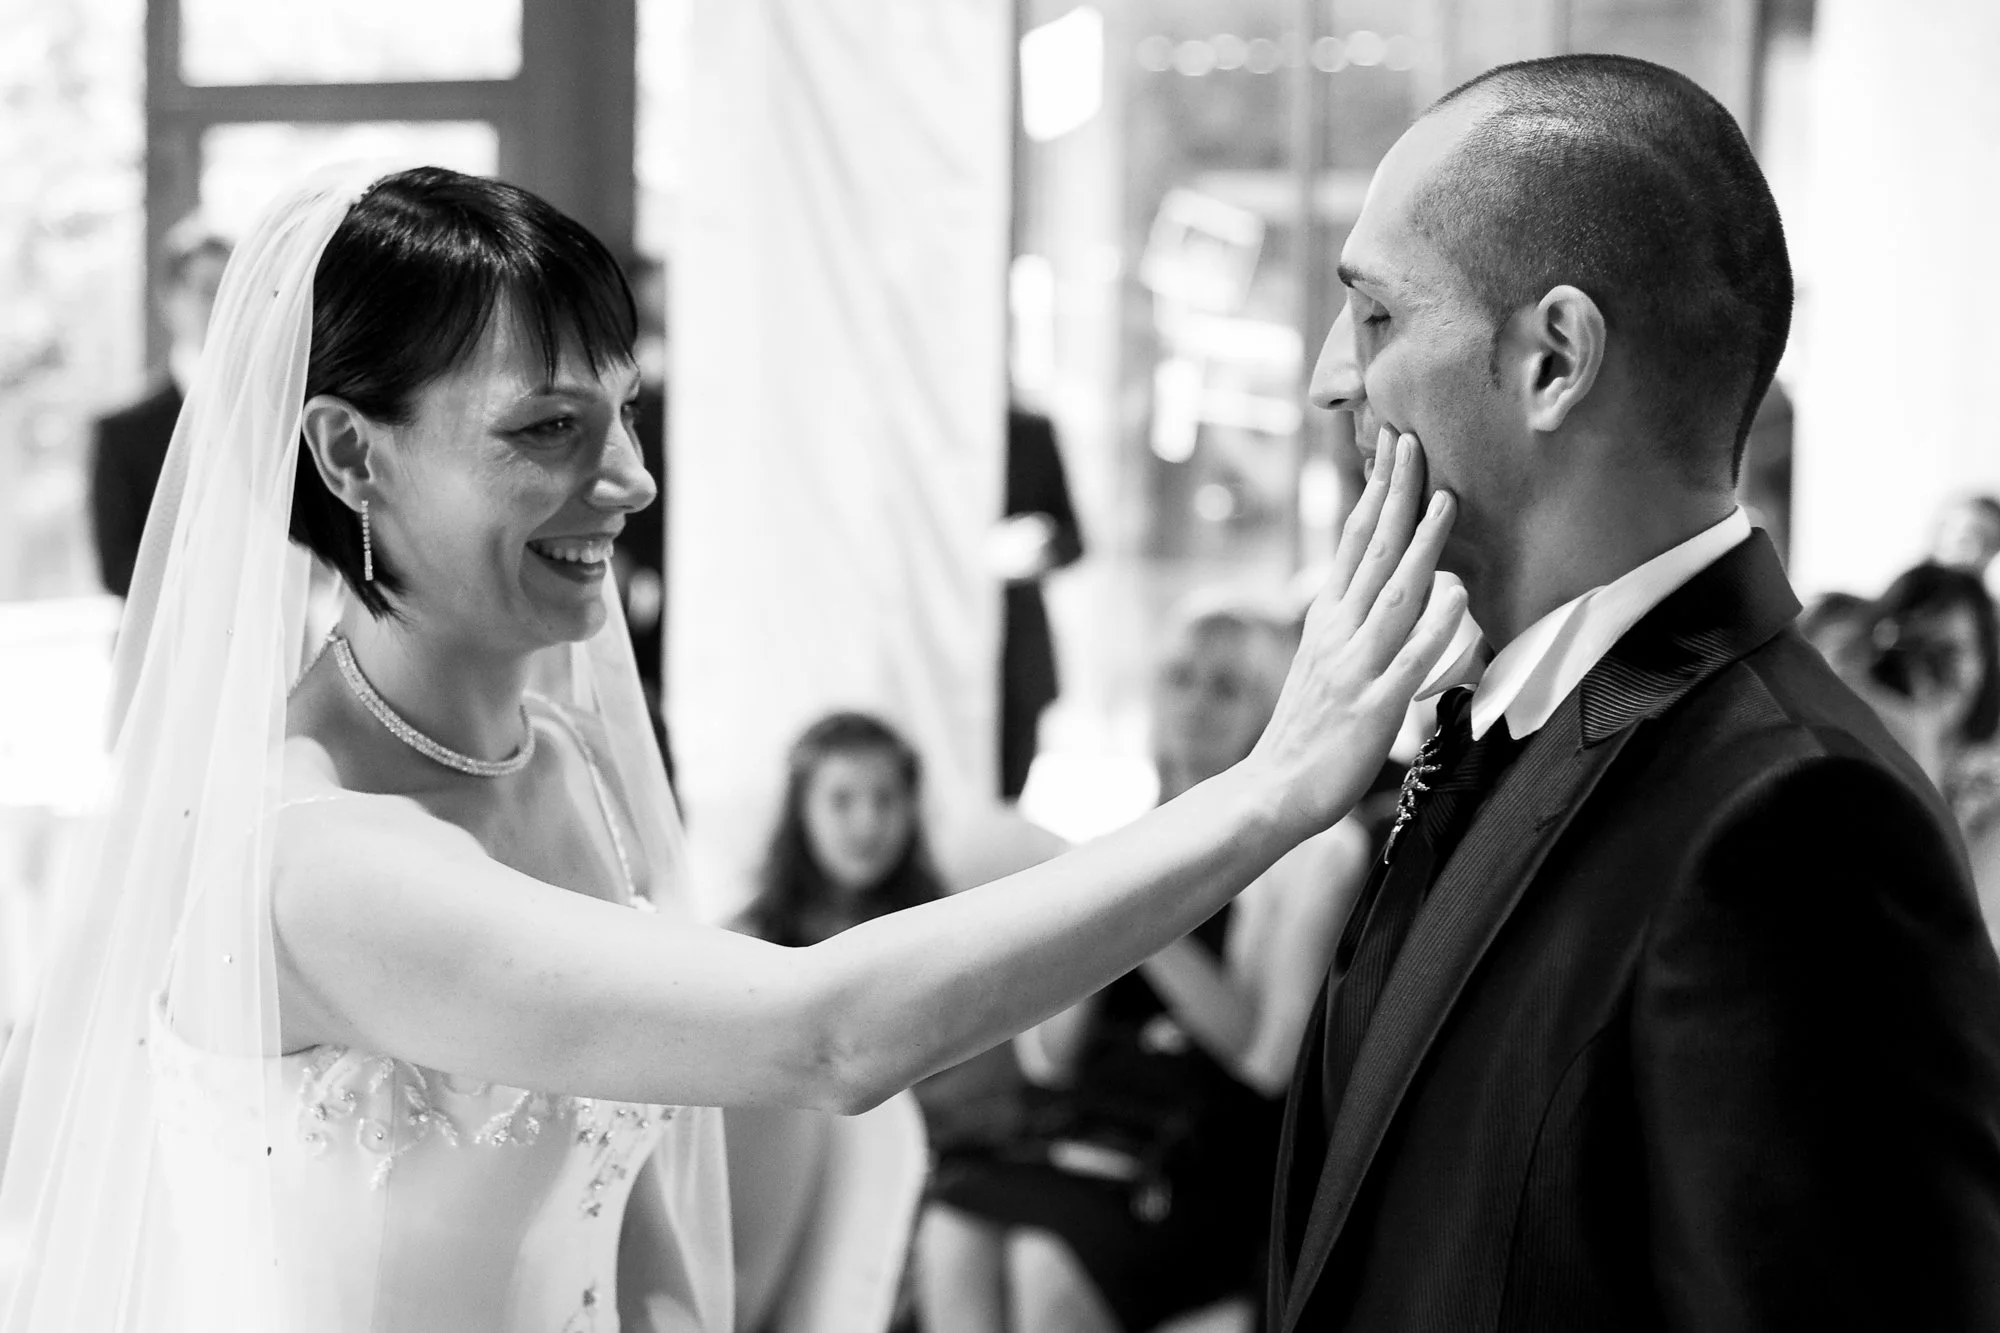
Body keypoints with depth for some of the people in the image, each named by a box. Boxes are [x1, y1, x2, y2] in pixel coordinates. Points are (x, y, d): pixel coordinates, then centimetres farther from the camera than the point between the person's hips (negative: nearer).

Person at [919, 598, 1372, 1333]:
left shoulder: (1314, 843, 3)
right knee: (952, 1236, -25)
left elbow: (1268, 1056, -7)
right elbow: (1048, 1055, 13)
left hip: (1211, 1145, -5)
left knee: (1050, 1264, -31)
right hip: (1078, 1122, 5)